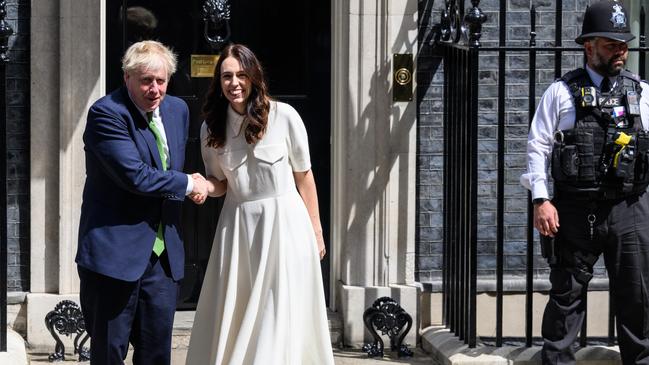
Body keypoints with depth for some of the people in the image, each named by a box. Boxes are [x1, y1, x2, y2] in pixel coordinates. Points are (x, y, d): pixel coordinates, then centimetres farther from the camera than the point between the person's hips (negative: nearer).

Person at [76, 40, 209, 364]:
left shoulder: (178, 110, 10)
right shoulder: (106, 113, -13)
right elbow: (135, 176, -20)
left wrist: (188, 186, 6)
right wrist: (189, 184, -8)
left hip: (163, 254, 6)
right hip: (115, 252, -6)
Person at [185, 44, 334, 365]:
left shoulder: (283, 116, -10)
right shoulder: (212, 127, 1)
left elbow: (303, 176, -1)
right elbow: (220, 183, 10)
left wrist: (316, 231, 3)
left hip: (284, 222, -3)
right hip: (236, 225, 3)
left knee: (279, 317, -1)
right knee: (231, 319, 6)